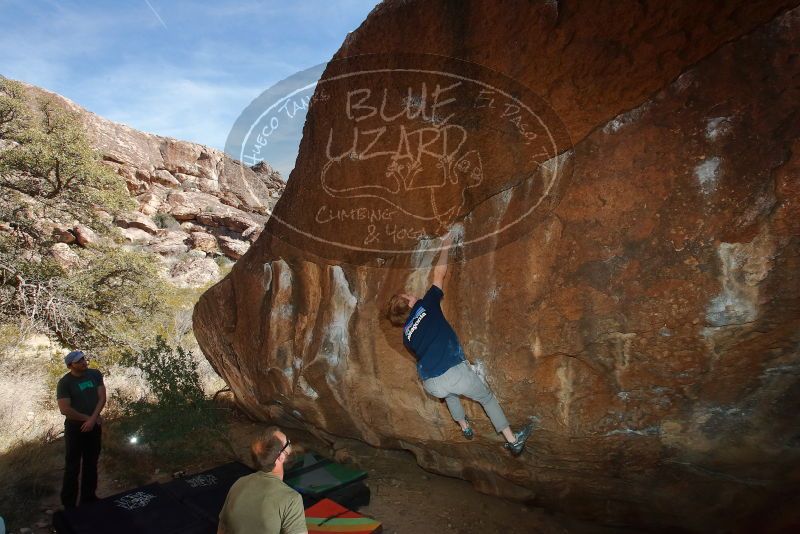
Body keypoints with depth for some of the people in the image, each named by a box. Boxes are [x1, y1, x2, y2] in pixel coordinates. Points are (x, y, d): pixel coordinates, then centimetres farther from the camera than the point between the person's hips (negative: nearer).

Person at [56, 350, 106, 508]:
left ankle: (88, 497, 28)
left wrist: (93, 419, -16)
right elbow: (65, 409, -18)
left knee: (91, 464, 14)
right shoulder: (64, 382, -14)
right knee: (72, 467, 3)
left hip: (94, 425, 4)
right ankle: (69, 504, 15)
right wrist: (87, 418, -13)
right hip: (74, 428, -4)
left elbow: (102, 397, -5)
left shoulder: (95, 374, -3)